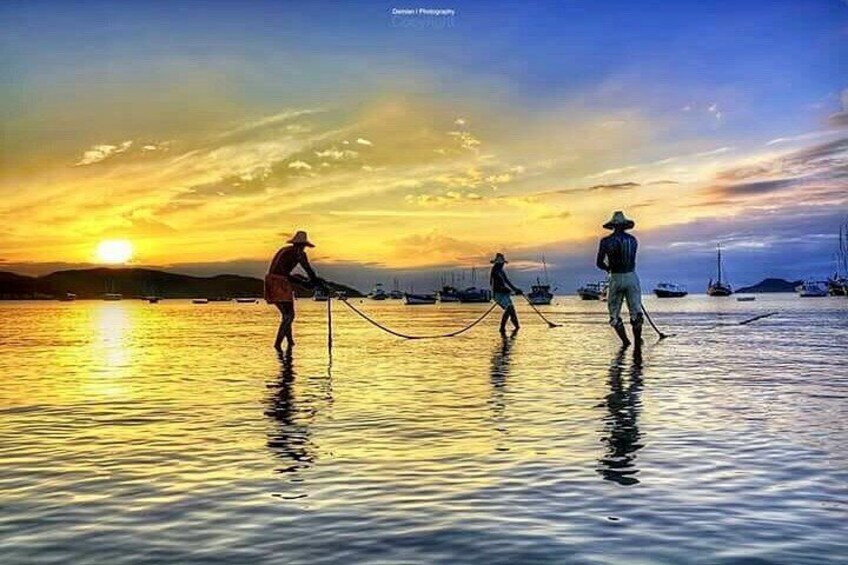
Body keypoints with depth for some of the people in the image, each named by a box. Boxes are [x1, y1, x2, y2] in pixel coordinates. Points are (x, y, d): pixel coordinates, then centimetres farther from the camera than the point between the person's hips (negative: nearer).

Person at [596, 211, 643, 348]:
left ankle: (625, 341, 6)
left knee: (614, 315, 10)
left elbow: (599, 263, 0)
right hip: (631, 277, 2)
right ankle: (637, 341, 7)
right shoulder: (632, 240, 5)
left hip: (616, 279, -1)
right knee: (636, 312, 10)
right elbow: (632, 260, 10)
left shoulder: (606, 241, -2)